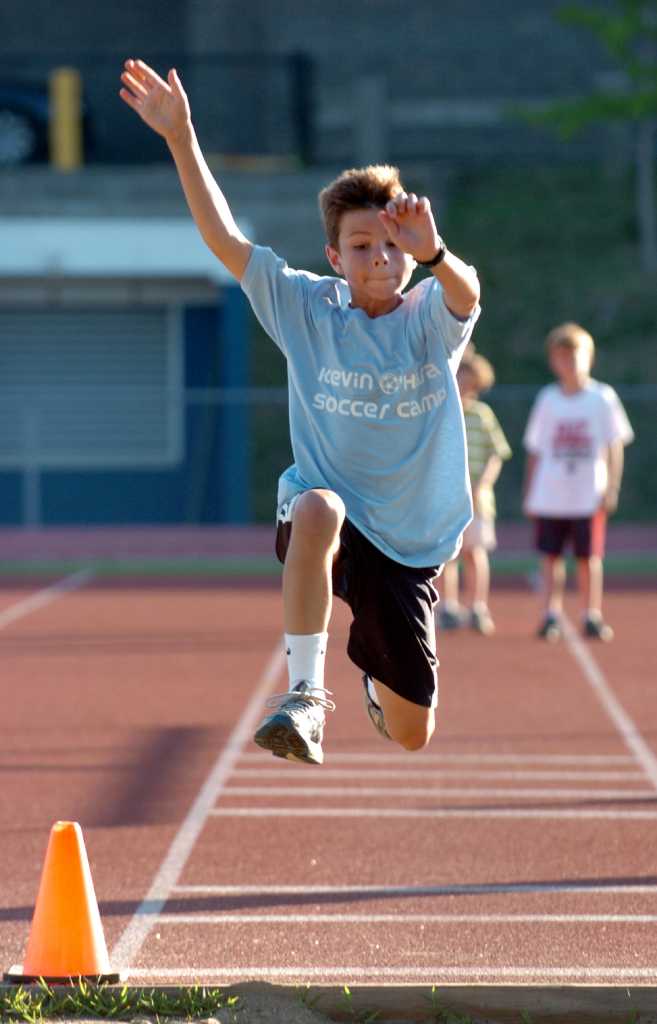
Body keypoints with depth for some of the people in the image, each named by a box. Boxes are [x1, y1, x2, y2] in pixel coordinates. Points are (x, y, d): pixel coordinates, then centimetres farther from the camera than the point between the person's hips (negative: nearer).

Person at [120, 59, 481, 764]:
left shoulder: (432, 318, -8)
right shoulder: (308, 308, -5)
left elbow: (466, 291, -33)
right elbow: (225, 238, -12)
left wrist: (434, 253, -56)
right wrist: (181, 137, -22)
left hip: (408, 543, 1)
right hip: (324, 513, -1)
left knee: (410, 735, 8)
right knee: (318, 507, -41)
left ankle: (372, 667, 47)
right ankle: (304, 693, -36)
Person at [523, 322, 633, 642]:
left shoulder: (602, 397, 0)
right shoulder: (547, 399, 6)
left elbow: (615, 447, 2)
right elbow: (535, 450, 10)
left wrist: (611, 488, -6)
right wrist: (529, 494, 8)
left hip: (589, 496, -2)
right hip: (550, 494, 2)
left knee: (589, 556, 2)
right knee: (551, 555, 2)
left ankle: (592, 616, 9)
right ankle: (551, 616, 6)